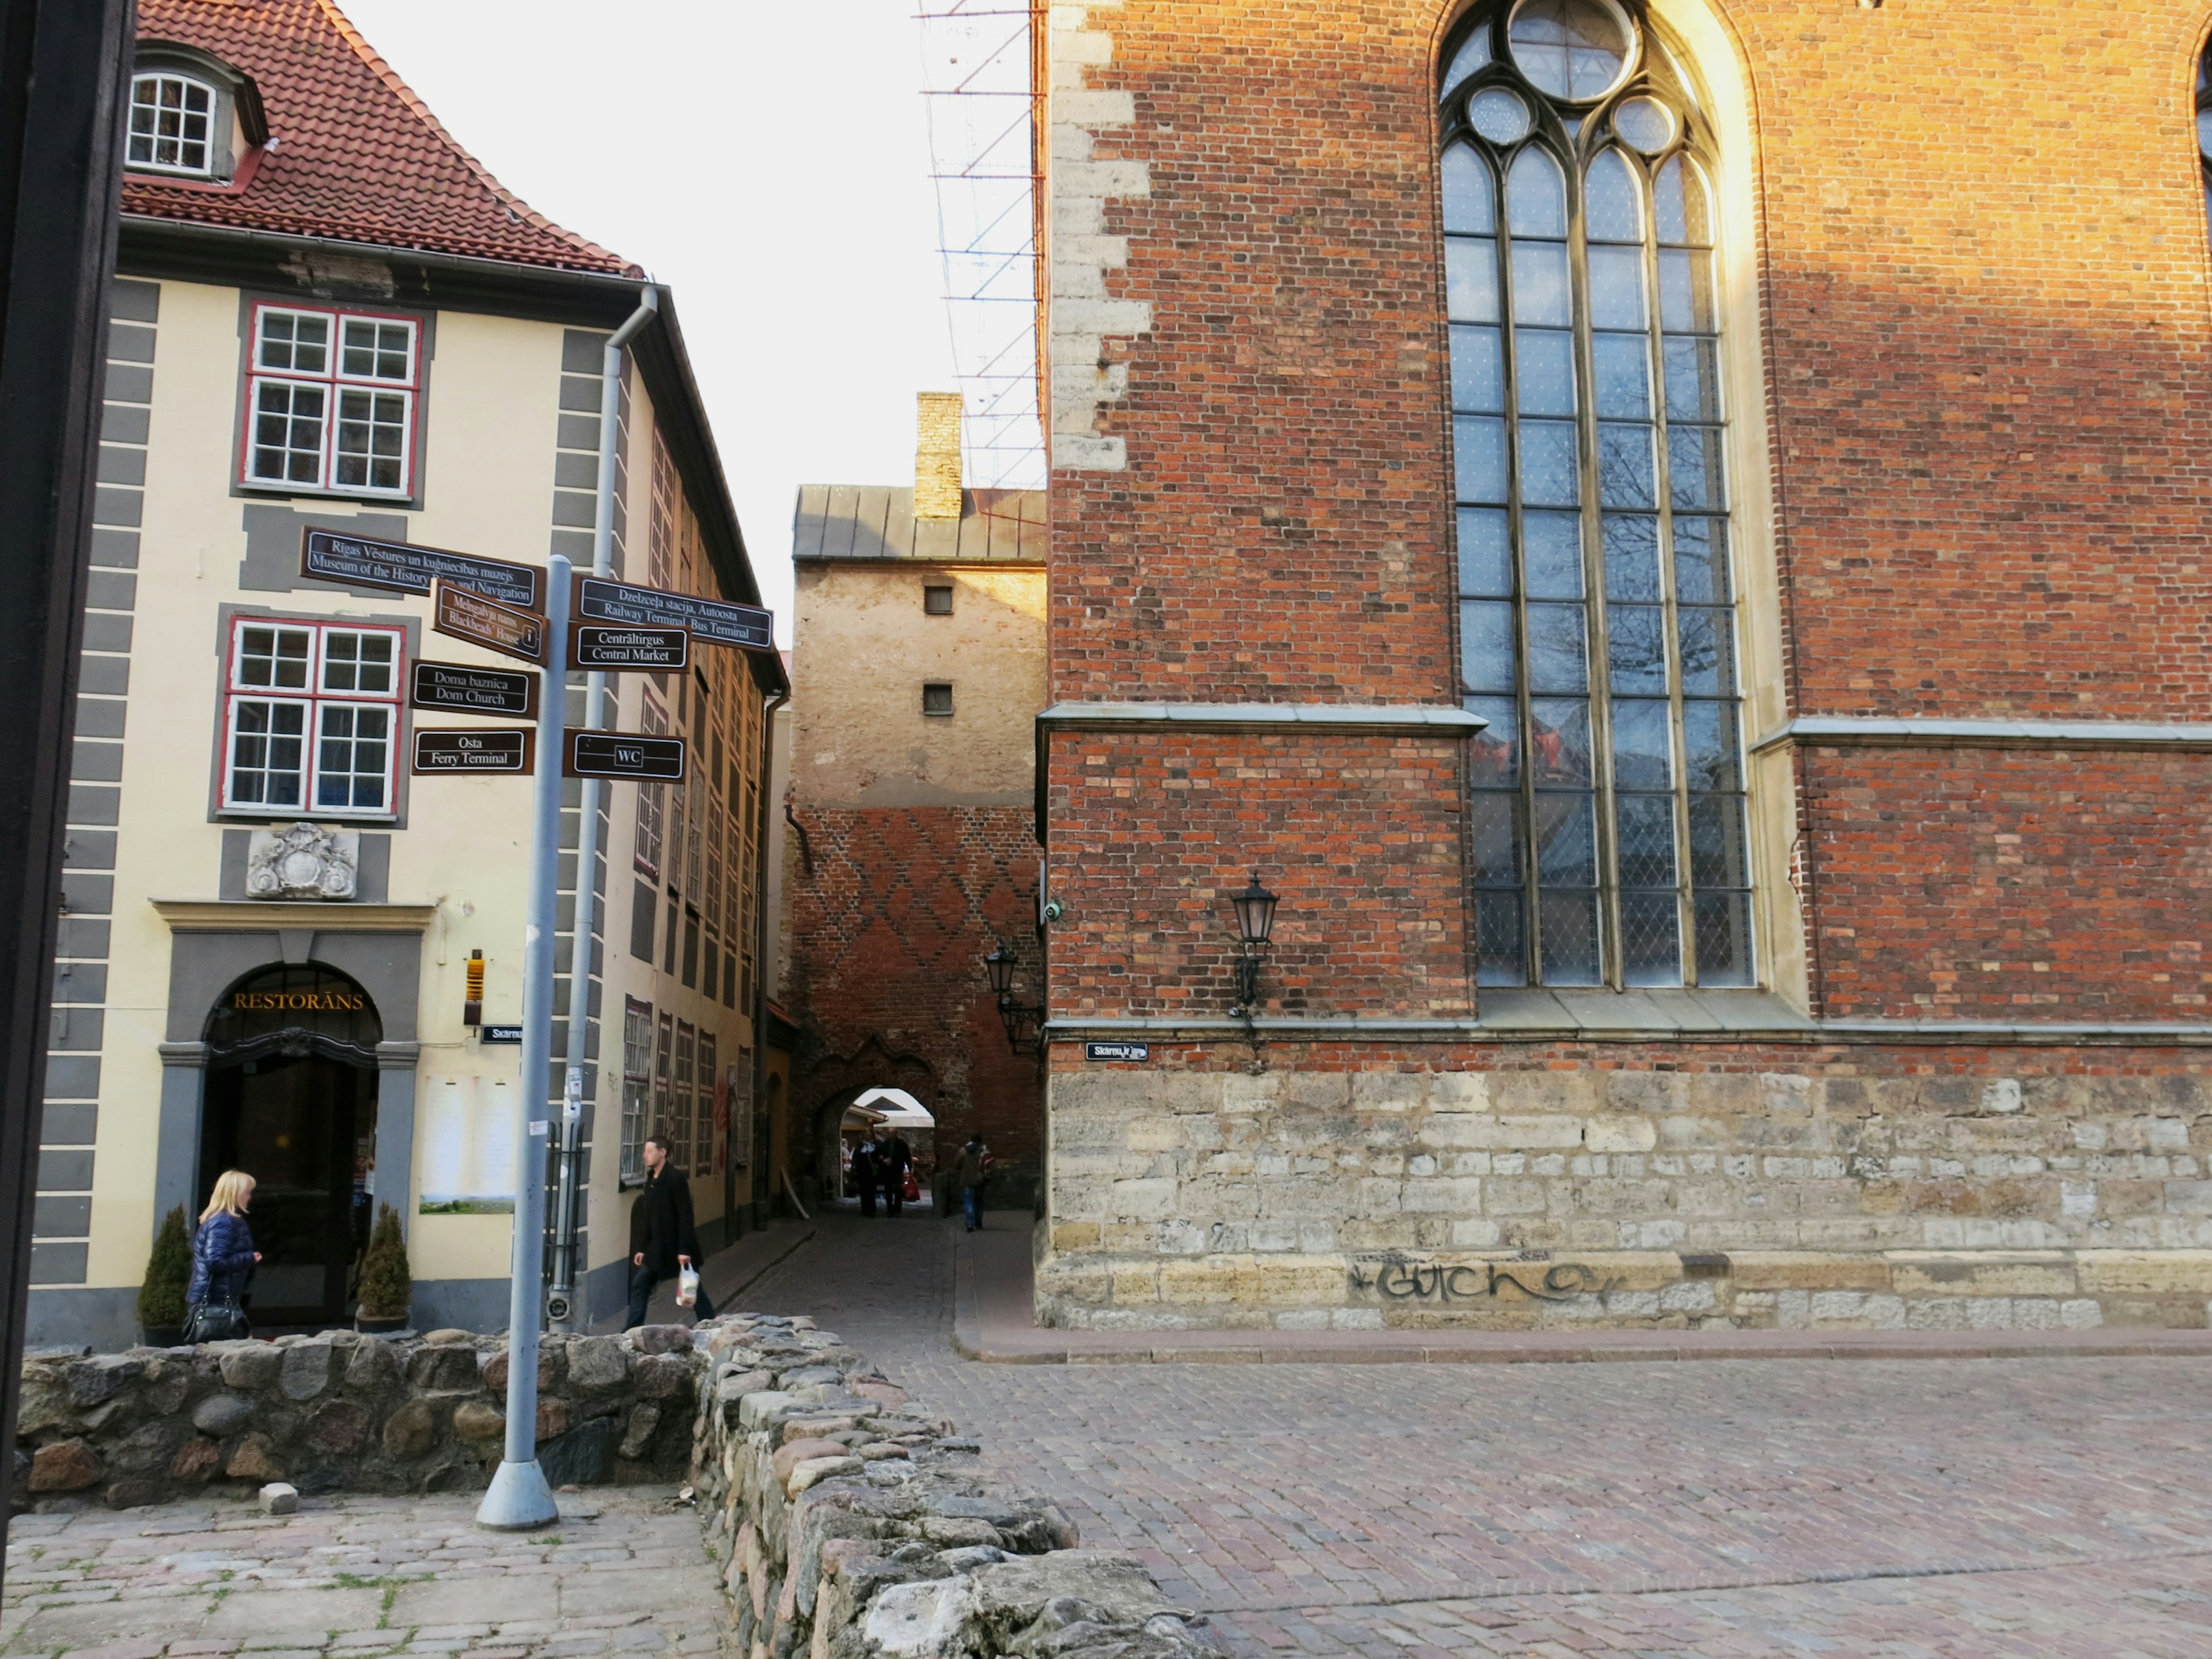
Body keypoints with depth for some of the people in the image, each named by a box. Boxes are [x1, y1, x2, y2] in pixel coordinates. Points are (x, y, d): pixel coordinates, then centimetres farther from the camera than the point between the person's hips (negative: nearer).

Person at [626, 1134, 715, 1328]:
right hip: (656, 1247, 8)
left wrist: (685, 1249, -22)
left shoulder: (676, 1178, -16)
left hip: (677, 1246, -8)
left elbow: (685, 1216, -18)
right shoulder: (651, 1179, 9)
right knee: (639, 1285, 6)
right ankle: (632, 1332, 13)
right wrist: (642, 1248, 14)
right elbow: (648, 1218, 14)